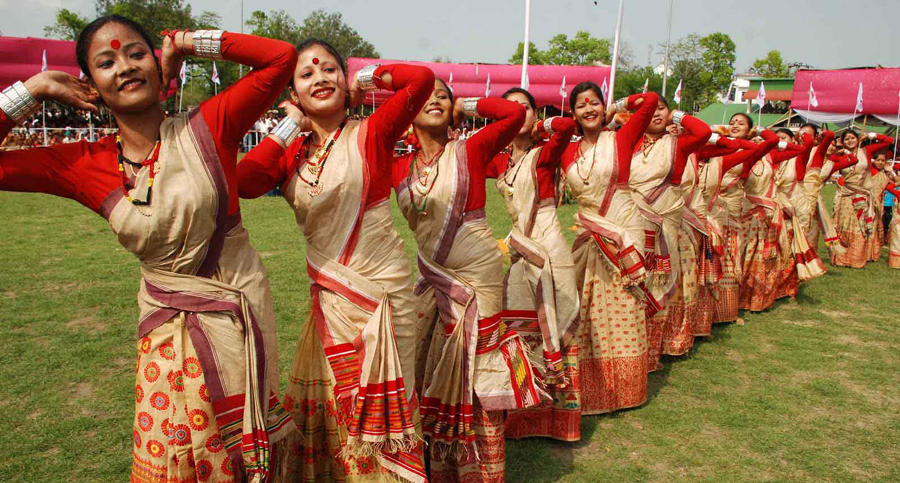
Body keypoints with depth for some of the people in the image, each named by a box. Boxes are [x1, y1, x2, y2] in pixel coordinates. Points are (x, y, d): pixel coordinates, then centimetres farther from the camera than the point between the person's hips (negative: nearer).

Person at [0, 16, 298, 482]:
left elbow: (281, 56, -12)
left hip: (239, 317, -2)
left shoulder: (207, 128, -9)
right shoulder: (84, 165, -1)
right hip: (167, 332, 2)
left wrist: (189, 43, -8)